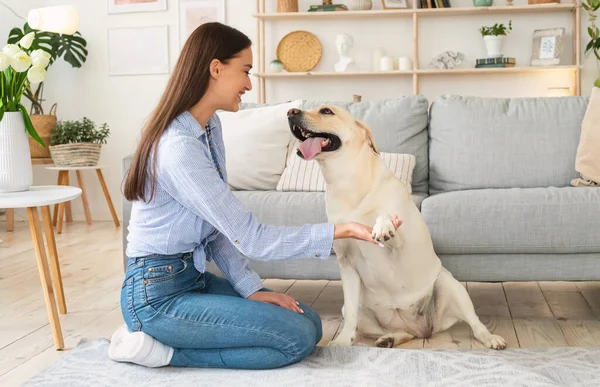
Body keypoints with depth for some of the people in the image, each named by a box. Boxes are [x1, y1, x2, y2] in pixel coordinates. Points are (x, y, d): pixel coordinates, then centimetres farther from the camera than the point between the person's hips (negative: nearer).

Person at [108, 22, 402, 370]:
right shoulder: (178, 148, -25)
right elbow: (250, 238, -24)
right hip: (158, 294, -9)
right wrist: (342, 231, -21)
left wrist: (251, 288, -5)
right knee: (298, 337, -14)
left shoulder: (210, 126, 6)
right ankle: (158, 348, -5)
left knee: (309, 322, 6)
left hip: (194, 277, 9)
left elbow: (222, 227, 5)